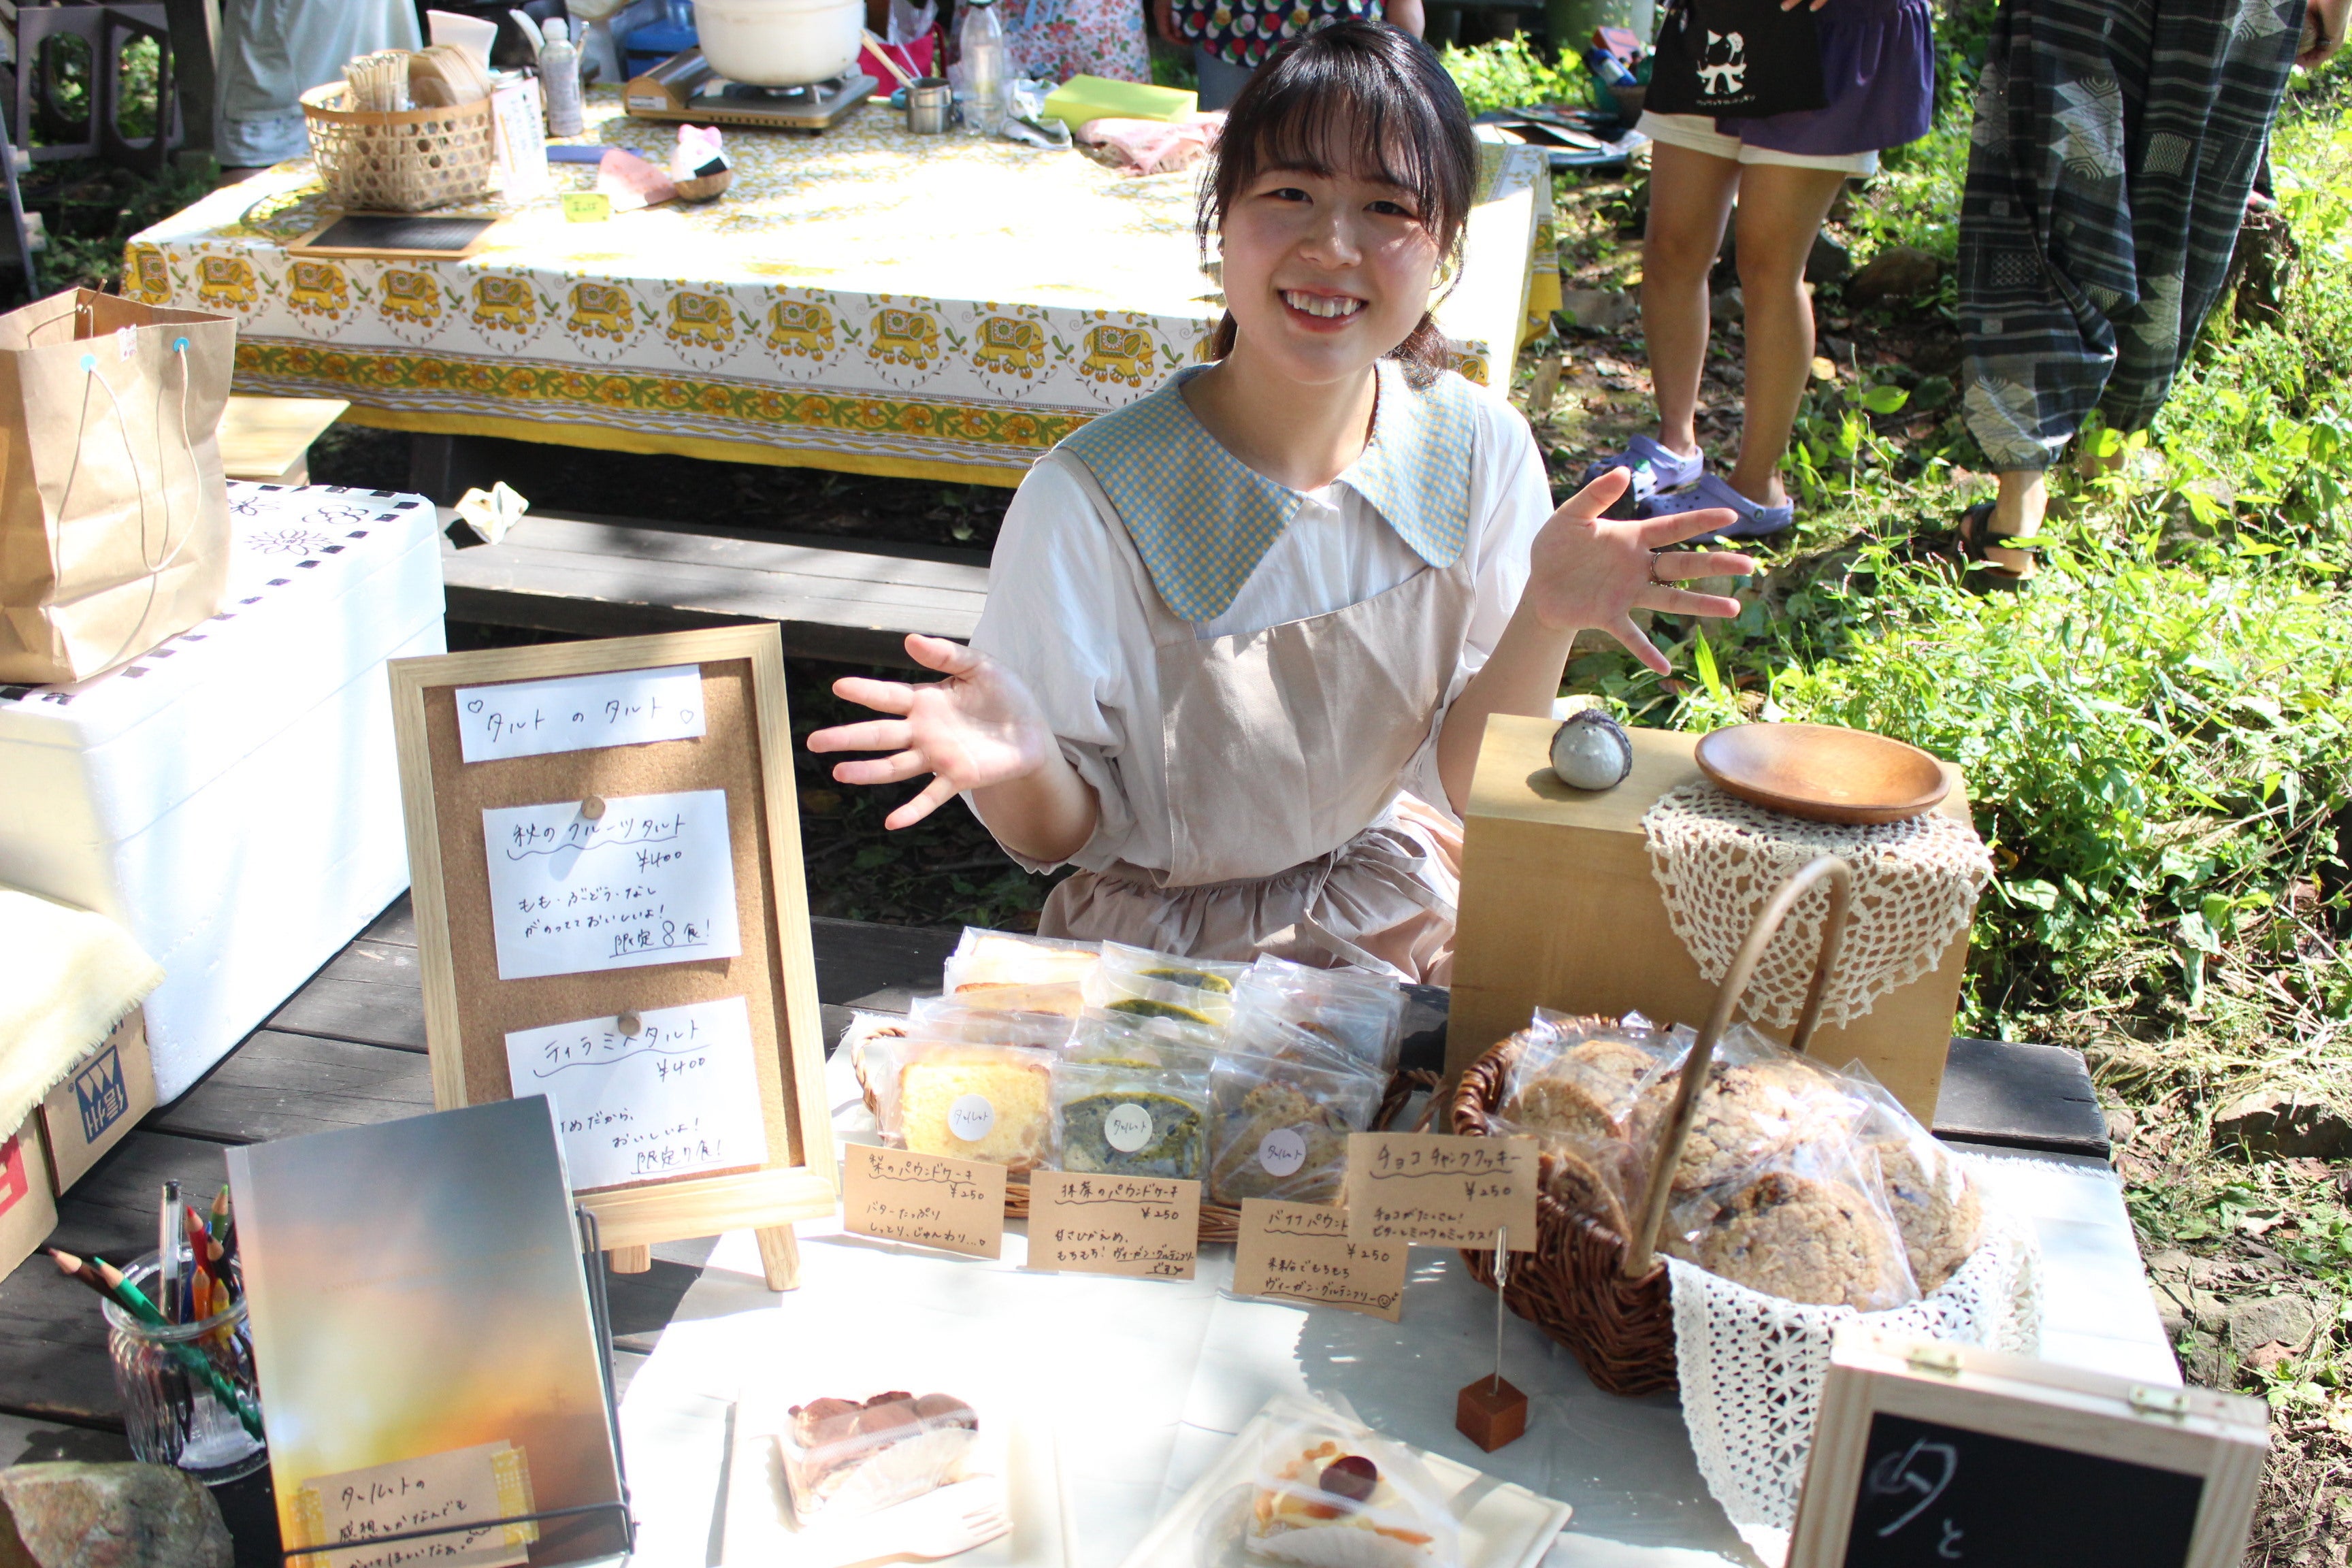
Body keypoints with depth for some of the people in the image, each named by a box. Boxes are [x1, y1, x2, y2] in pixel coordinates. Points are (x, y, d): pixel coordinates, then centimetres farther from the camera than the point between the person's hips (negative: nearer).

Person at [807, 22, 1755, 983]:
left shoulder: (1482, 451, -10)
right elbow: (1064, 838, -12)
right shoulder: (1089, 502, -23)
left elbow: (1464, 787, -5)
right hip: (1164, 944, -3)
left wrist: (1546, 619, -23)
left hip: (1404, 920, 3)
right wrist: (1020, 763, -35)